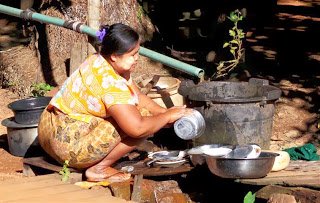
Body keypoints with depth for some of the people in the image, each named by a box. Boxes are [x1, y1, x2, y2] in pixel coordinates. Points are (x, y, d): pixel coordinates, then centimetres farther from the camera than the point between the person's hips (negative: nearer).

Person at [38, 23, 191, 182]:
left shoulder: (100, 61, 4)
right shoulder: (110, 82, -25)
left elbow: (138, 96, 12)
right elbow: (138, 128, -29)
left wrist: (164, 112, 0)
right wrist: (168, 116, -14)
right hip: (69, 145, -10)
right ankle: (98, 169, -7)